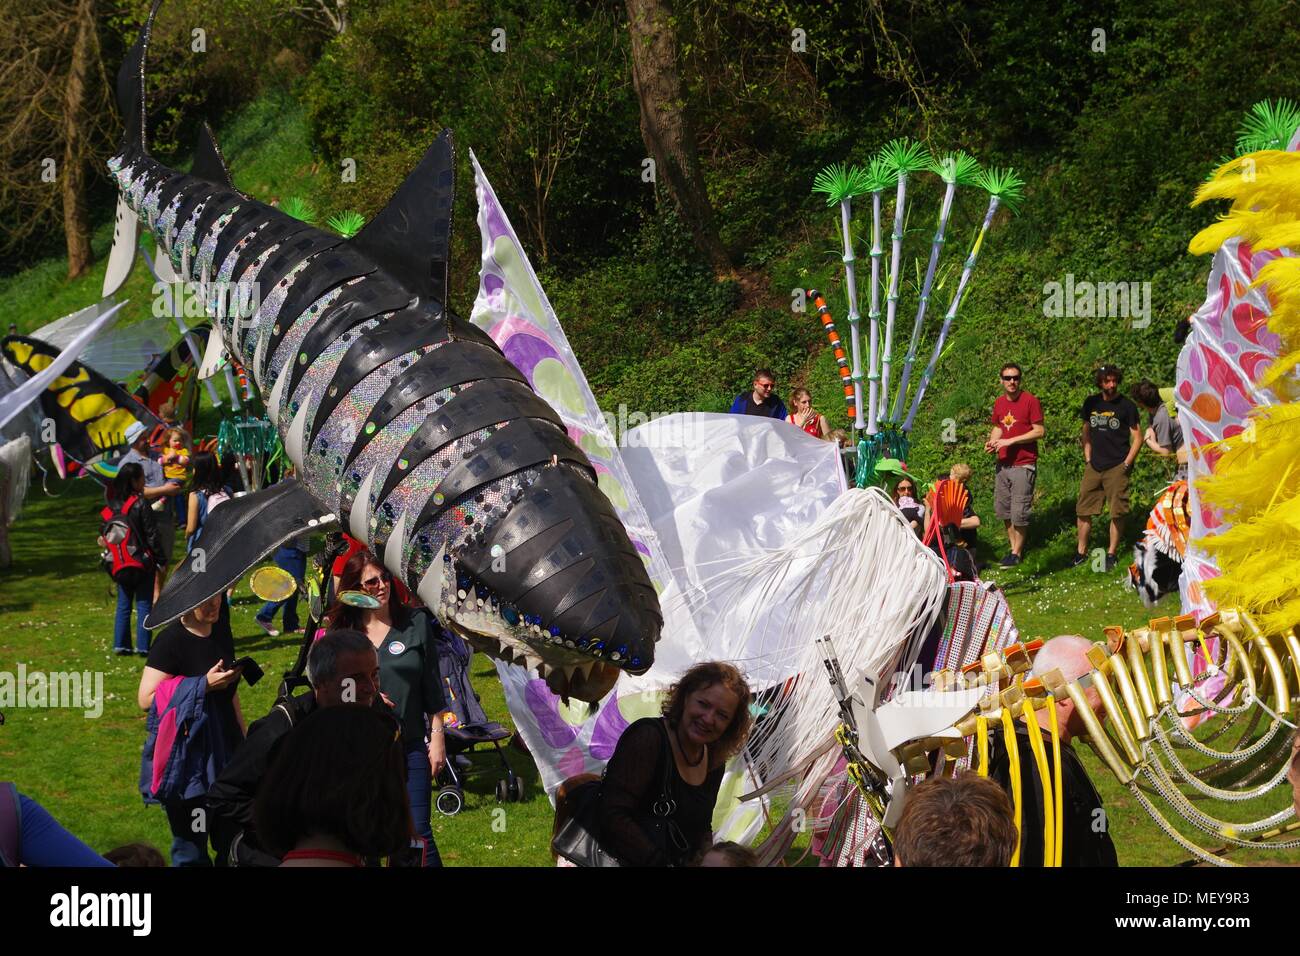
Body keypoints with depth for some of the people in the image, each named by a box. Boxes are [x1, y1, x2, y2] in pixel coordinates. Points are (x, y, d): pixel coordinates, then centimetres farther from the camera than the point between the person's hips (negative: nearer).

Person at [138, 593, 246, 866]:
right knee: (191, 846, -2)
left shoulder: (221, 631, 8)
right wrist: (205, 685, -22)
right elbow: (147, 698, -19)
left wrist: (242, 738, 21)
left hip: (222, 748, 6)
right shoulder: (171, 640, -14)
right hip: (186, 753, -6)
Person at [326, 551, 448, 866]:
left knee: (418, 834, -3)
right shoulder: (339, 631, 2)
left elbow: (432, 687, 5)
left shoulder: (416, 623, 2)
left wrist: (437, 737, 3)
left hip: (411, 746, -1)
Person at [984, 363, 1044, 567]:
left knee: (1019, 513, -6)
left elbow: (1039, 431, -12)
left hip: (1023, 465, -7)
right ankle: (1013, 547, 23)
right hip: (1003, 464, 7)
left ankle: (1017, 553, 5)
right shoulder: (999, 403, 9)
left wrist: (1010, 441, -17)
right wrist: (992, 441, 1)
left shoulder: (1030, 400, -10)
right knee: (1002, 509, 10)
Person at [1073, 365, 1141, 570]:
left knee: (1117, 512, -2)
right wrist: (1087, 459, 10)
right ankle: (1081, 552, 13)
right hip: (1094, 467, 4)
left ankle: (1112, 554, 7)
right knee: (1083, 509, 3)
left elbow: (1137, 438, -1)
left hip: (1117, 468, -4)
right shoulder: (1091, 403, 9)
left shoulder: (1127, 406, -3)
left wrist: (1126, 464, -8)